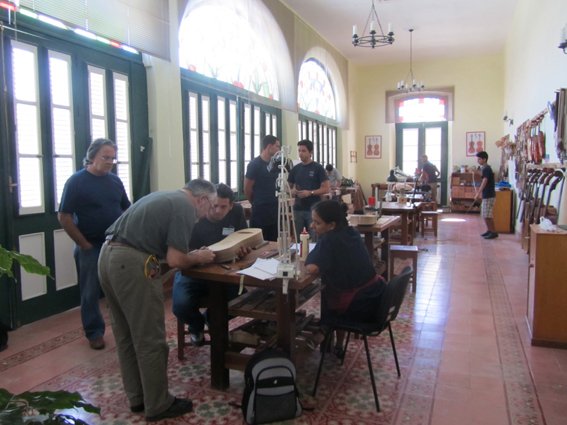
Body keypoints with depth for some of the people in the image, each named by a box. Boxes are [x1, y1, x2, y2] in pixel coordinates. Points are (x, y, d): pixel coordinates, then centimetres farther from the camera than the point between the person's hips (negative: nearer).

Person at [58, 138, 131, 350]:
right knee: (91, 292, 7)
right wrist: (84, 244, -11)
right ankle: (94, 333, 21)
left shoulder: (115, 180, 6)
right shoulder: (76, 181, -8)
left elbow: (127, 209, 13)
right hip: (90, 247, -4)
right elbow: (64, 217, -10)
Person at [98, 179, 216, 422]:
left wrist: (190, 255, 23)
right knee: (150, 340, 4)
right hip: (132, 264, -10)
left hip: (108, 256, 10)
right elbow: (175, 260, -12)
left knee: (126, 336, 18)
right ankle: (158, 406, 18)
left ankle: (137, 398, 33)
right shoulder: (185, 208, -6)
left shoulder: (164, 197, 22)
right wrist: (198, 258, 7)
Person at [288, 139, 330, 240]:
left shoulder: (318, 168, -4)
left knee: (316, 238, 1)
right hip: (298, 209, 4)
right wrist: (292, 191, -7)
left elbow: (326, 189, -7)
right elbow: (289, 186, 17)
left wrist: (310, 192, -20)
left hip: (313, 209, -4)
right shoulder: (295, 169, 9)